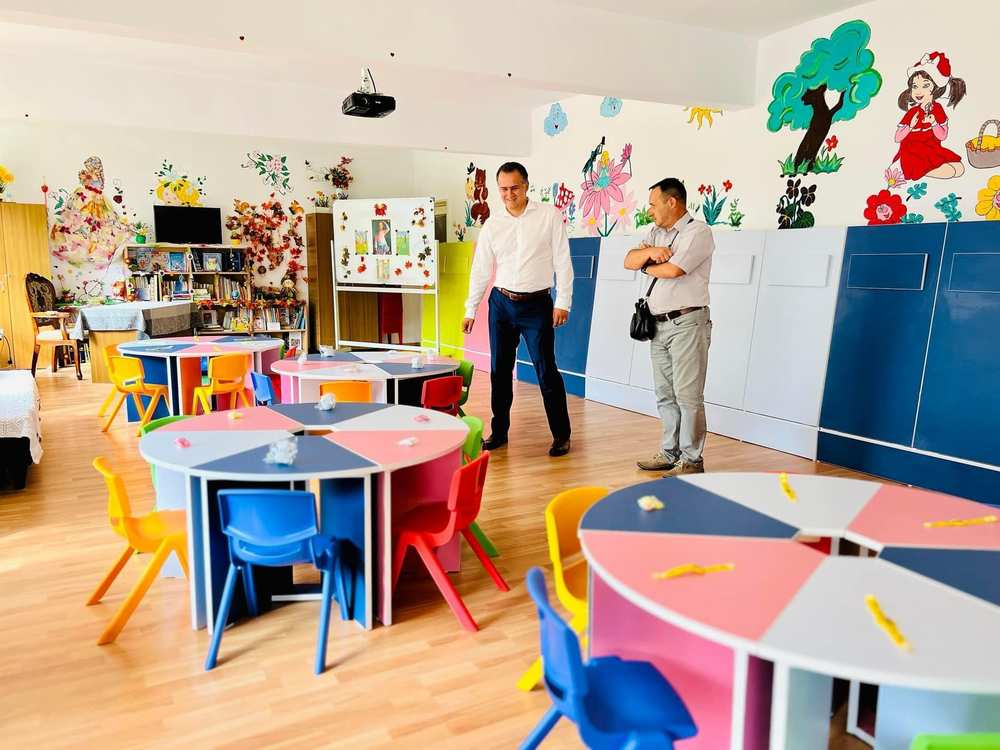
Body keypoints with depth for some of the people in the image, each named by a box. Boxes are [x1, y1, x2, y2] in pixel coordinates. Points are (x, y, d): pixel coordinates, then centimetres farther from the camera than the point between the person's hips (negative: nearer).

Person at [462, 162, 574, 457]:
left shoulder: (549, 215, -3)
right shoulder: (492, 225, 5)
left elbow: (562, 261, -4)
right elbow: (480, 270, 9)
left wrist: (563, 302, -9)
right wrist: (470, 310, 9)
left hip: (537, 304, -3)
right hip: (501, 303, 4)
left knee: (546, 371, -3)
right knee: (499, 370, 9)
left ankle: (561, 435, 9)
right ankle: (499, 431, 22)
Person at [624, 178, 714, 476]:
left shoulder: (698, 231, -7)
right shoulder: (656, 232, 17)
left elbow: (673, 270, -19)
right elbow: (629, 261, 9)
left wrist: (646, 266, 0)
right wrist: (649, 252, -11)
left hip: (686, 323, -8)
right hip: (658, 325, 8)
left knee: (687, 396, -5)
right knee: (665, 395, 12)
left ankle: (691, 461, 1)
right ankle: (669, 453, 20)